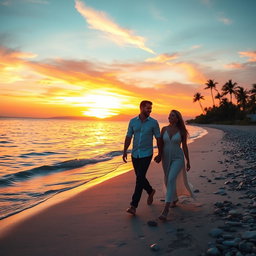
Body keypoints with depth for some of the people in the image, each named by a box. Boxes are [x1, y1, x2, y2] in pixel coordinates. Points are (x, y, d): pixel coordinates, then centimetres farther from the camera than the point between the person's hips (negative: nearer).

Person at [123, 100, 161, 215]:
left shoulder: (153, 122, -4)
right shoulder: (133, 121, 3)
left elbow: (158, 138, 1)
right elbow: (128, 137, 6)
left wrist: (160, 153, 1)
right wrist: (125, 151, 1)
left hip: (146, 154, -4)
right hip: (135, 154, 4)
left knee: (140, 178, -10)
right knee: (140, 177, 14)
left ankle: (133, 205, -8)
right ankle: (150, 191, 43)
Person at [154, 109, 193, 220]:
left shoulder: (181, 131, -5)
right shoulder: (164, 129, 1)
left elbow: (184, 146, 1)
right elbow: (161, 144, 4)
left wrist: (188, 161, 4)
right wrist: (159, 156, -13)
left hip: (178, 158, -4)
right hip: (166, 159, 4)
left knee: (171, 180, -22)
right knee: (168, 181, 16)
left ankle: (166, 210, -24)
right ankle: (174, 198, 48)